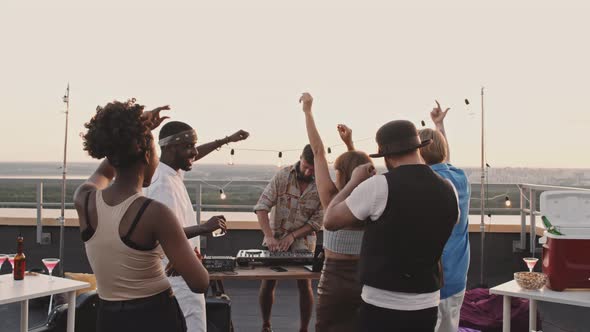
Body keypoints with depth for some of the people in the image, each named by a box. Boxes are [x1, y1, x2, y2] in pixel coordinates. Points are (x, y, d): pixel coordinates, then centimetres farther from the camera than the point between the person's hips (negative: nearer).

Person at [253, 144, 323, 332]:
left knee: (305, 284, -6)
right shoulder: (283, 176, -10)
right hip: (275, 237, 0)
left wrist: (292, 236, -17)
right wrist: (268, 236, -25)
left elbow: (317, 221, -8)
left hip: (303, 240, 0)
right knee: (268, 282, -2)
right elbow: (262, 206, -14)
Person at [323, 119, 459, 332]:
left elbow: (330, 221, -5)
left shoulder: (378, 186, -17)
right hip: (427, 305, 5)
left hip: (382, 306, -5)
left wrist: (355, 181, 6)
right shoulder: (448, 190, 0)